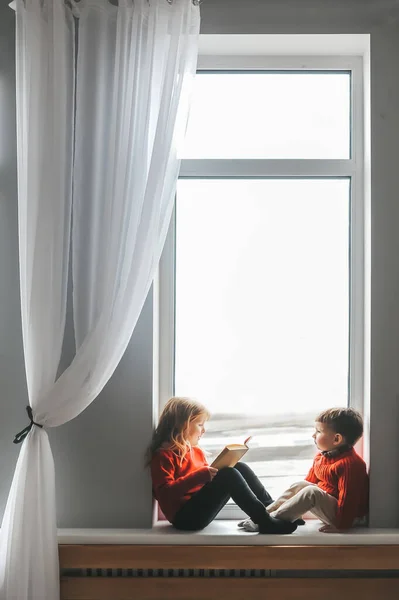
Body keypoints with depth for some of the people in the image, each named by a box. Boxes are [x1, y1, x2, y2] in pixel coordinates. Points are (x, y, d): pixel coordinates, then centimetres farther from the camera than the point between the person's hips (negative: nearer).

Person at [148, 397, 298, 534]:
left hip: (201, 507, 9)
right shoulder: (164, 455, -11)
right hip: (185, 517, -9)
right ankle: (266, 522, -25)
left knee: (240, 467, -3)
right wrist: (200, 476, -29)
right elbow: (165, 493, -23)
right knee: (229, 475, -25)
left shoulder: (196, 451, 17)